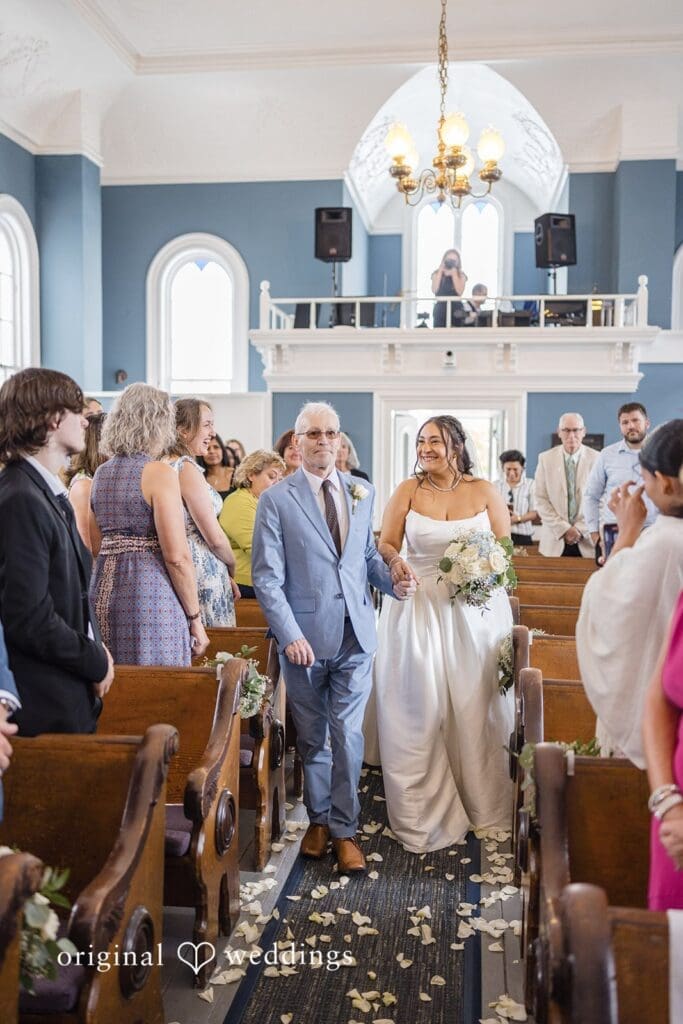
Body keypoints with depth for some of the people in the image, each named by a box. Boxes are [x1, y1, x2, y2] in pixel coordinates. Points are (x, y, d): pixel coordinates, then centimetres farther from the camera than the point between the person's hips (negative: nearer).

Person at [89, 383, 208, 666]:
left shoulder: (101, 473, 11)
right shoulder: (160, 473, -10)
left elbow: (95, 546, 16)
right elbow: (177, 556, -14)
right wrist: (195, 618, -8)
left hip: (103, 589, 7)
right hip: (149, 591, -7)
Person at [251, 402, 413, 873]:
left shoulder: (363, 492, 7)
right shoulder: (276, 499, -5)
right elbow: (267, 577, -8)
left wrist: (391, 581, -5)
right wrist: (290, 635, -16)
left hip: (356, 634, 2)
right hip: (305, 635, -2)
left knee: (348, 733, 3)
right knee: (312, 736, 14)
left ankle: (345, 830, 17)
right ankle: (319, 818, 33)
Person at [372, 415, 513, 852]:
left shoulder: (485, 491, 2)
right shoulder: (408, 491, 1)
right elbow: (386, 543, 2)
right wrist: (396, 561, -20)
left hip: (476, 606, 1)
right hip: (419, 607, 0)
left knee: (476, 703, 7)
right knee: (420, 708, 1)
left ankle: (483, 804, 27)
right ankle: (427, 809, 18)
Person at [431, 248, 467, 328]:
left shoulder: (461, 275, 7)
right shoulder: (436, 274, 9)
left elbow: (460, 292, -10)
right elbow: (435, 290, -8)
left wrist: (454, 273, -9)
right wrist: (440, 271, -6)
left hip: (456, 310, 0)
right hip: (440, 310, 1)